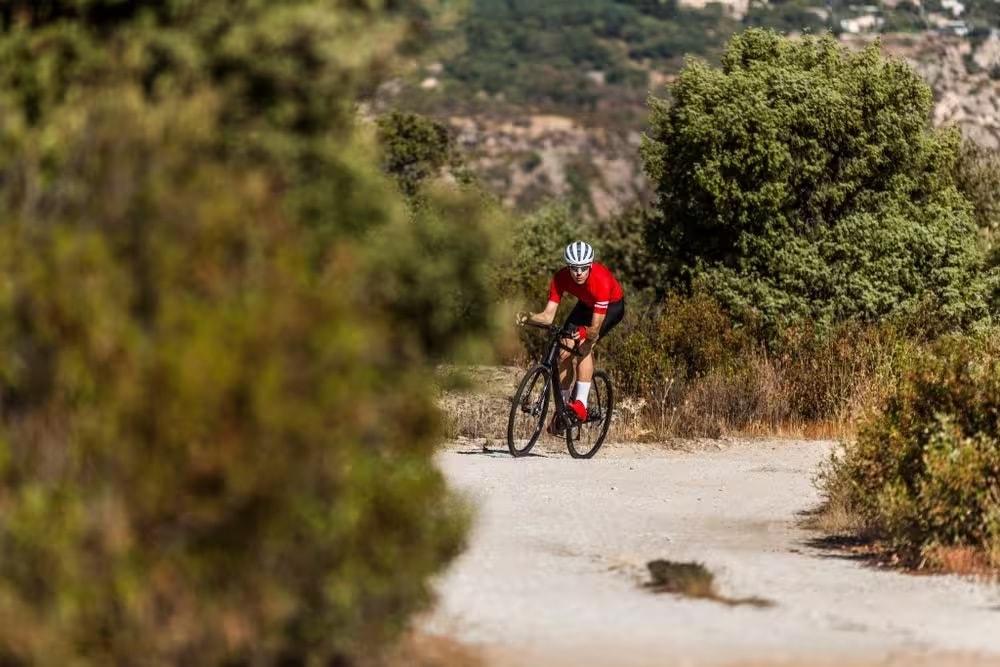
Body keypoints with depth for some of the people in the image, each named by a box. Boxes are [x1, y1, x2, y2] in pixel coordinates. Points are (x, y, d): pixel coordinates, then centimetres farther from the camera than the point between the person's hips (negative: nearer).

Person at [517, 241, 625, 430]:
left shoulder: (601, 281, -40)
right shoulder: (561, 278, -28)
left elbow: (595, 328, -40)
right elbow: (548, 316, -27)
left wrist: (587, 334, -61)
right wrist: (529, 316, -46)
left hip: (612, 307, -5)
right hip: (586, 305, 5)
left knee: (584, 346, -28)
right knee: (565, 351, -10)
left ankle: (581, 403, -28)